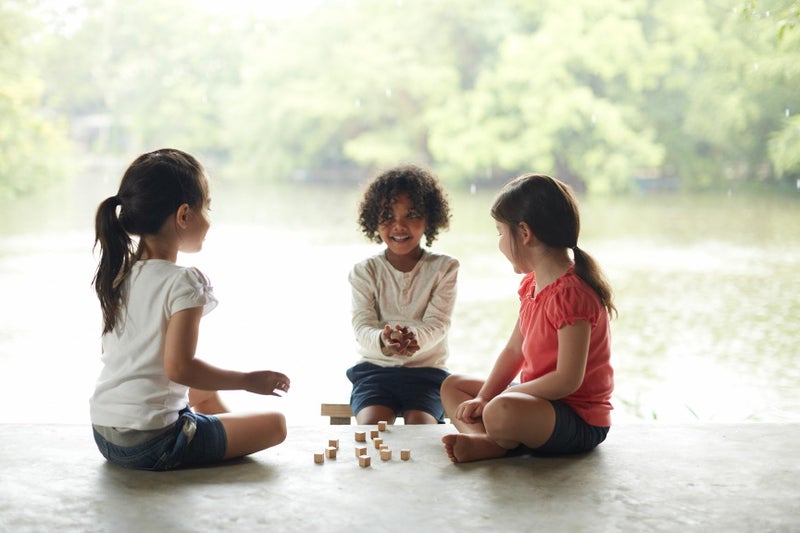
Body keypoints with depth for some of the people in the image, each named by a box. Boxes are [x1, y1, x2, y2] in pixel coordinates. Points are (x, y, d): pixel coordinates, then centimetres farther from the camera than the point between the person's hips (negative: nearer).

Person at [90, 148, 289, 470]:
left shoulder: (117, 274, 5)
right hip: (151, 445, -8)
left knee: (204, 391, 35)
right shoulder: (183, 283, -18)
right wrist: (248, 380, -13)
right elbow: (179, 367, -25)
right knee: (275, 423, 2)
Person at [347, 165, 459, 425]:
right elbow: (362, 327, -8)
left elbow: (437, 325, -8)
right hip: (375, 368, 1)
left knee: (420, 426, -27)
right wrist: (383, 341, -34)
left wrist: (413, 337, -33)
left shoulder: (444, 267, 3)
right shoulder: (364, 272, 4)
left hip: (427, 369, 0)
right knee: (372, 425, -26)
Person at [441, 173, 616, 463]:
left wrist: (496, 397, -16)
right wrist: (482, 398, -1)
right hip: (542, 400, 11)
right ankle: (484, 438, -12)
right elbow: (514, 350, 12)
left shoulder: (570, 293, -23)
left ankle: (492, 443, -6)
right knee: (452, 386, 15)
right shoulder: (532, 284, 9)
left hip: (580, 422, -11)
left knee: (501, 412, -39)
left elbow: (568, 380, -26)